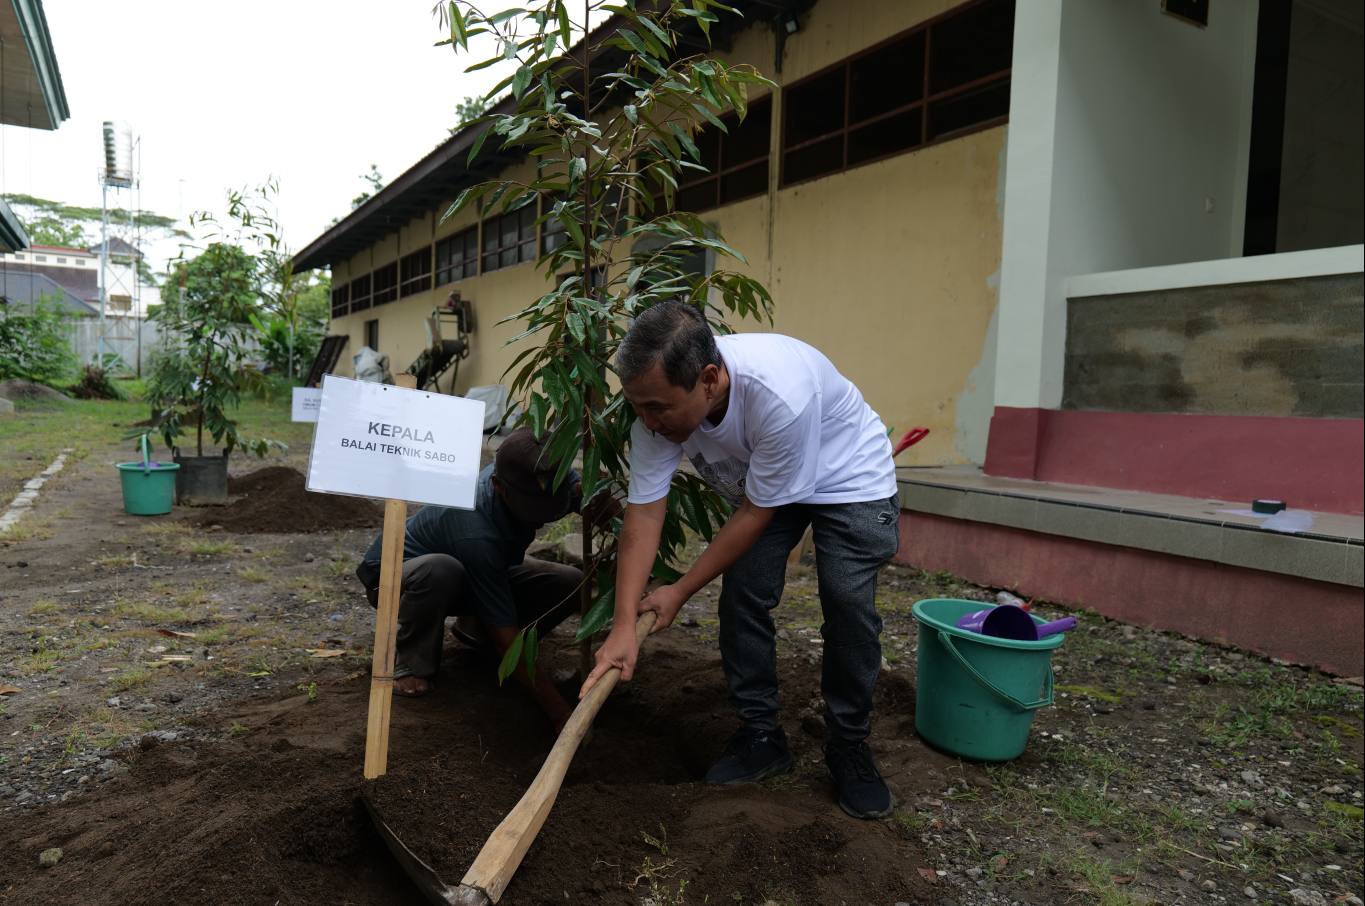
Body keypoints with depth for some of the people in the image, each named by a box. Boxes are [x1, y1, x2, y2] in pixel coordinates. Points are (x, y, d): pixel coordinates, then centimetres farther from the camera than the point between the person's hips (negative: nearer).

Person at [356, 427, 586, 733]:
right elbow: (507, 638, -36)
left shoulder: (539, 479, -24)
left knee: (571, 584, -15)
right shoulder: (477, 535, -42)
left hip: (484, 573, 6)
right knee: (441, 570, -43)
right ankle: (410, 659, -12)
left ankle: (475, 627, 9)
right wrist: (561, 713, -35)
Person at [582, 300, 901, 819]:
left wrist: (680, 592, -21)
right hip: (756, 483, 5)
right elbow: (643, 513, -22)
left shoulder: (781, 394, -43)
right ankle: (760, 736, 11)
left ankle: (849, 747, 6)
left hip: (849, 477, -4)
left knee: (848, 602, -14)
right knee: (742, 597, -7)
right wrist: (624, 624, -27)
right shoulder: (660, 401, -26)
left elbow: (756, 514, -30)